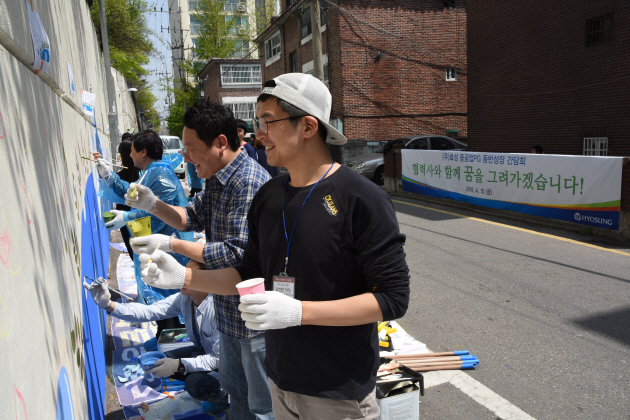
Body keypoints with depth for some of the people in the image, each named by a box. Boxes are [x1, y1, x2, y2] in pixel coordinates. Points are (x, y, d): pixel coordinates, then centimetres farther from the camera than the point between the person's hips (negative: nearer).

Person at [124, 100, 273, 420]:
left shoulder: (248, 182, -27)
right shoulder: (217, 179, 6)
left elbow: (236, 253, -29)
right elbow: (192, 218, 16)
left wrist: (171, 245, -22)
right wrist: (153, 205, -1)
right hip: (229, 308, 10)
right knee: (233, 385, 28)